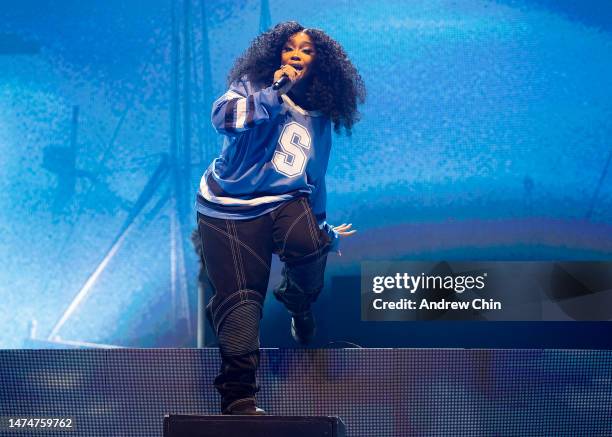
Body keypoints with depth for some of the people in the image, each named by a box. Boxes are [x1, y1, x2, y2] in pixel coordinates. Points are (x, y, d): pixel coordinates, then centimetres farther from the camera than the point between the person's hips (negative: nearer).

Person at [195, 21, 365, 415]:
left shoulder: (320, 116, 11)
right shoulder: (254, 86, -3)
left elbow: (314, 176, 22)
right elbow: (224, 116, -25)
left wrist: (324, 227, 26)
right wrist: (275, 92, -20)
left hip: (284, 202, 3)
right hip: (230, 205, -3)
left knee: (308, 244, -30)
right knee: (241, 298, -11)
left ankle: (299, 304, 6)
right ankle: (239, 397, 1)